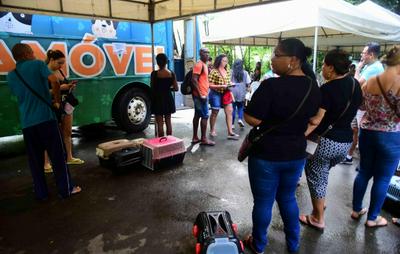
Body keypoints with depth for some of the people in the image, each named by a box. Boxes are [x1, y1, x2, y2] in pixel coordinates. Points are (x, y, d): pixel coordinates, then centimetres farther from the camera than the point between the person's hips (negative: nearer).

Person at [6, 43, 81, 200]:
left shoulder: (11, 75, 15)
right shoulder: (37, 64, 0)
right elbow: (54, 81, -16)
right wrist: (57, 100, -2)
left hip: (26, 123, 5)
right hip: (45, 118, -5)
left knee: (35, 159, 12)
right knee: (57, 156, 4)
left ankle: (41, 193, 18)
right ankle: (66, 189, 11)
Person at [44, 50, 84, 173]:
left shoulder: (60, 71, 11)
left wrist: (69, 86, 0)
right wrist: (60, 87, -25)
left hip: (65, 105, 8)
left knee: (68, 132, 13)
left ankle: (69, 157, 24)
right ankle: (46, 163, 5)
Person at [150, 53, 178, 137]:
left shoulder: (154, 74, -12)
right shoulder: (171, 74, -4)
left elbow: (152, 88, -4)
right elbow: (176, 88, -1)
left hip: (158, 100, -3)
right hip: (168, 99, 3)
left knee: (160, 123, 3)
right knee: (168, 122, 14)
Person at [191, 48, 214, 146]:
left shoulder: (204, 65, 17)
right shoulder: (199, 64, -13)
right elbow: (194, 80, -22)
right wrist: (200, 94, -23)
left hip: (202, 95, 10)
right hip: (201, 95, -10)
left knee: (197, 115, 11)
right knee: (205, 116, -6)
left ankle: (195, 137, 18)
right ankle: (204, 139, 0)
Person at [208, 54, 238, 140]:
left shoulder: (227, 71, 7)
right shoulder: (214, 72, -13)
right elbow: (210, 85, -16)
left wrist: (230, 85, -4)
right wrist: (221, 86, -23)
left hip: (226, 94, 6)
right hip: (216, 94, -6)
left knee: (229, 111, 1)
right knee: (215, 112, 6)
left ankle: (230, 132, 5)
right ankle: (212, 130, 24)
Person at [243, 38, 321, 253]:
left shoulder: (272, 85, -23)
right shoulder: (313, 86, 0)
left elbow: (251, 119, -22)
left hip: (266, 154, -6)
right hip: (296, 154, 6)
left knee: (263, 201, 12)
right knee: (288, 197, 24)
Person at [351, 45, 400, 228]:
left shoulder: (370, 82, 0)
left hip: (367, 132, 5)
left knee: (364, 172, 17)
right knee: (383, 178, 9)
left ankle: (356, 210, 29)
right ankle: (372, 218, 21)